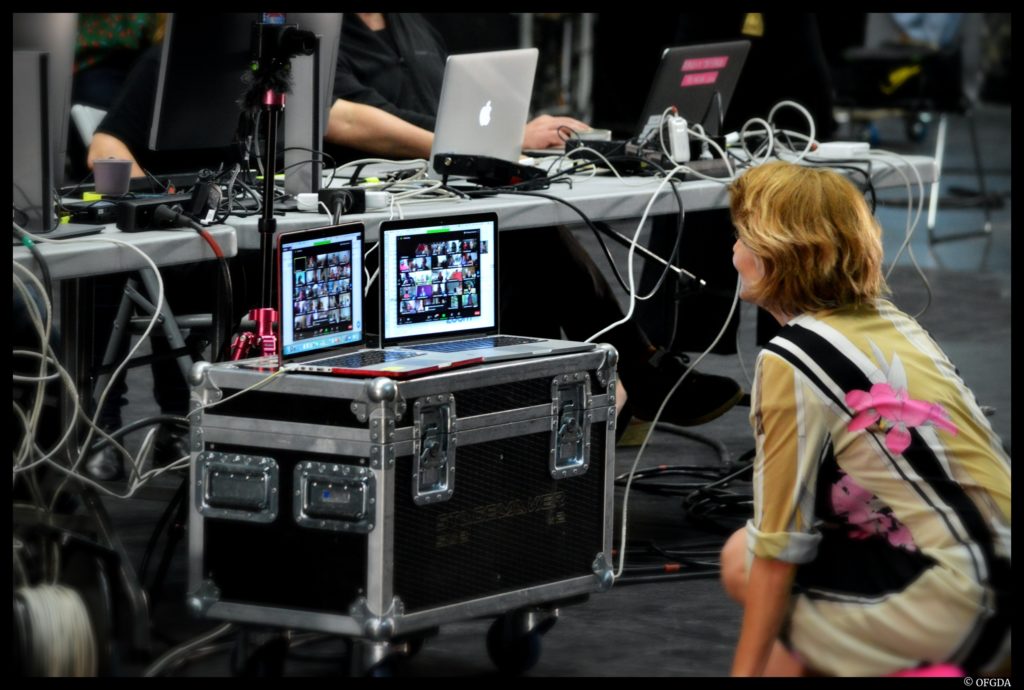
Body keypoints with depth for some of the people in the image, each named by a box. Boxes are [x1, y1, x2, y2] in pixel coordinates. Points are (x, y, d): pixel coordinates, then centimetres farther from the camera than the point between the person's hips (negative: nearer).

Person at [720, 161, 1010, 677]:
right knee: (742, 557, 17)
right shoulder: (888, 321, 13)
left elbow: (780, 548, -10)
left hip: (950, 607, -8)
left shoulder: (791, 361, -11)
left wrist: (746, 670, -2)